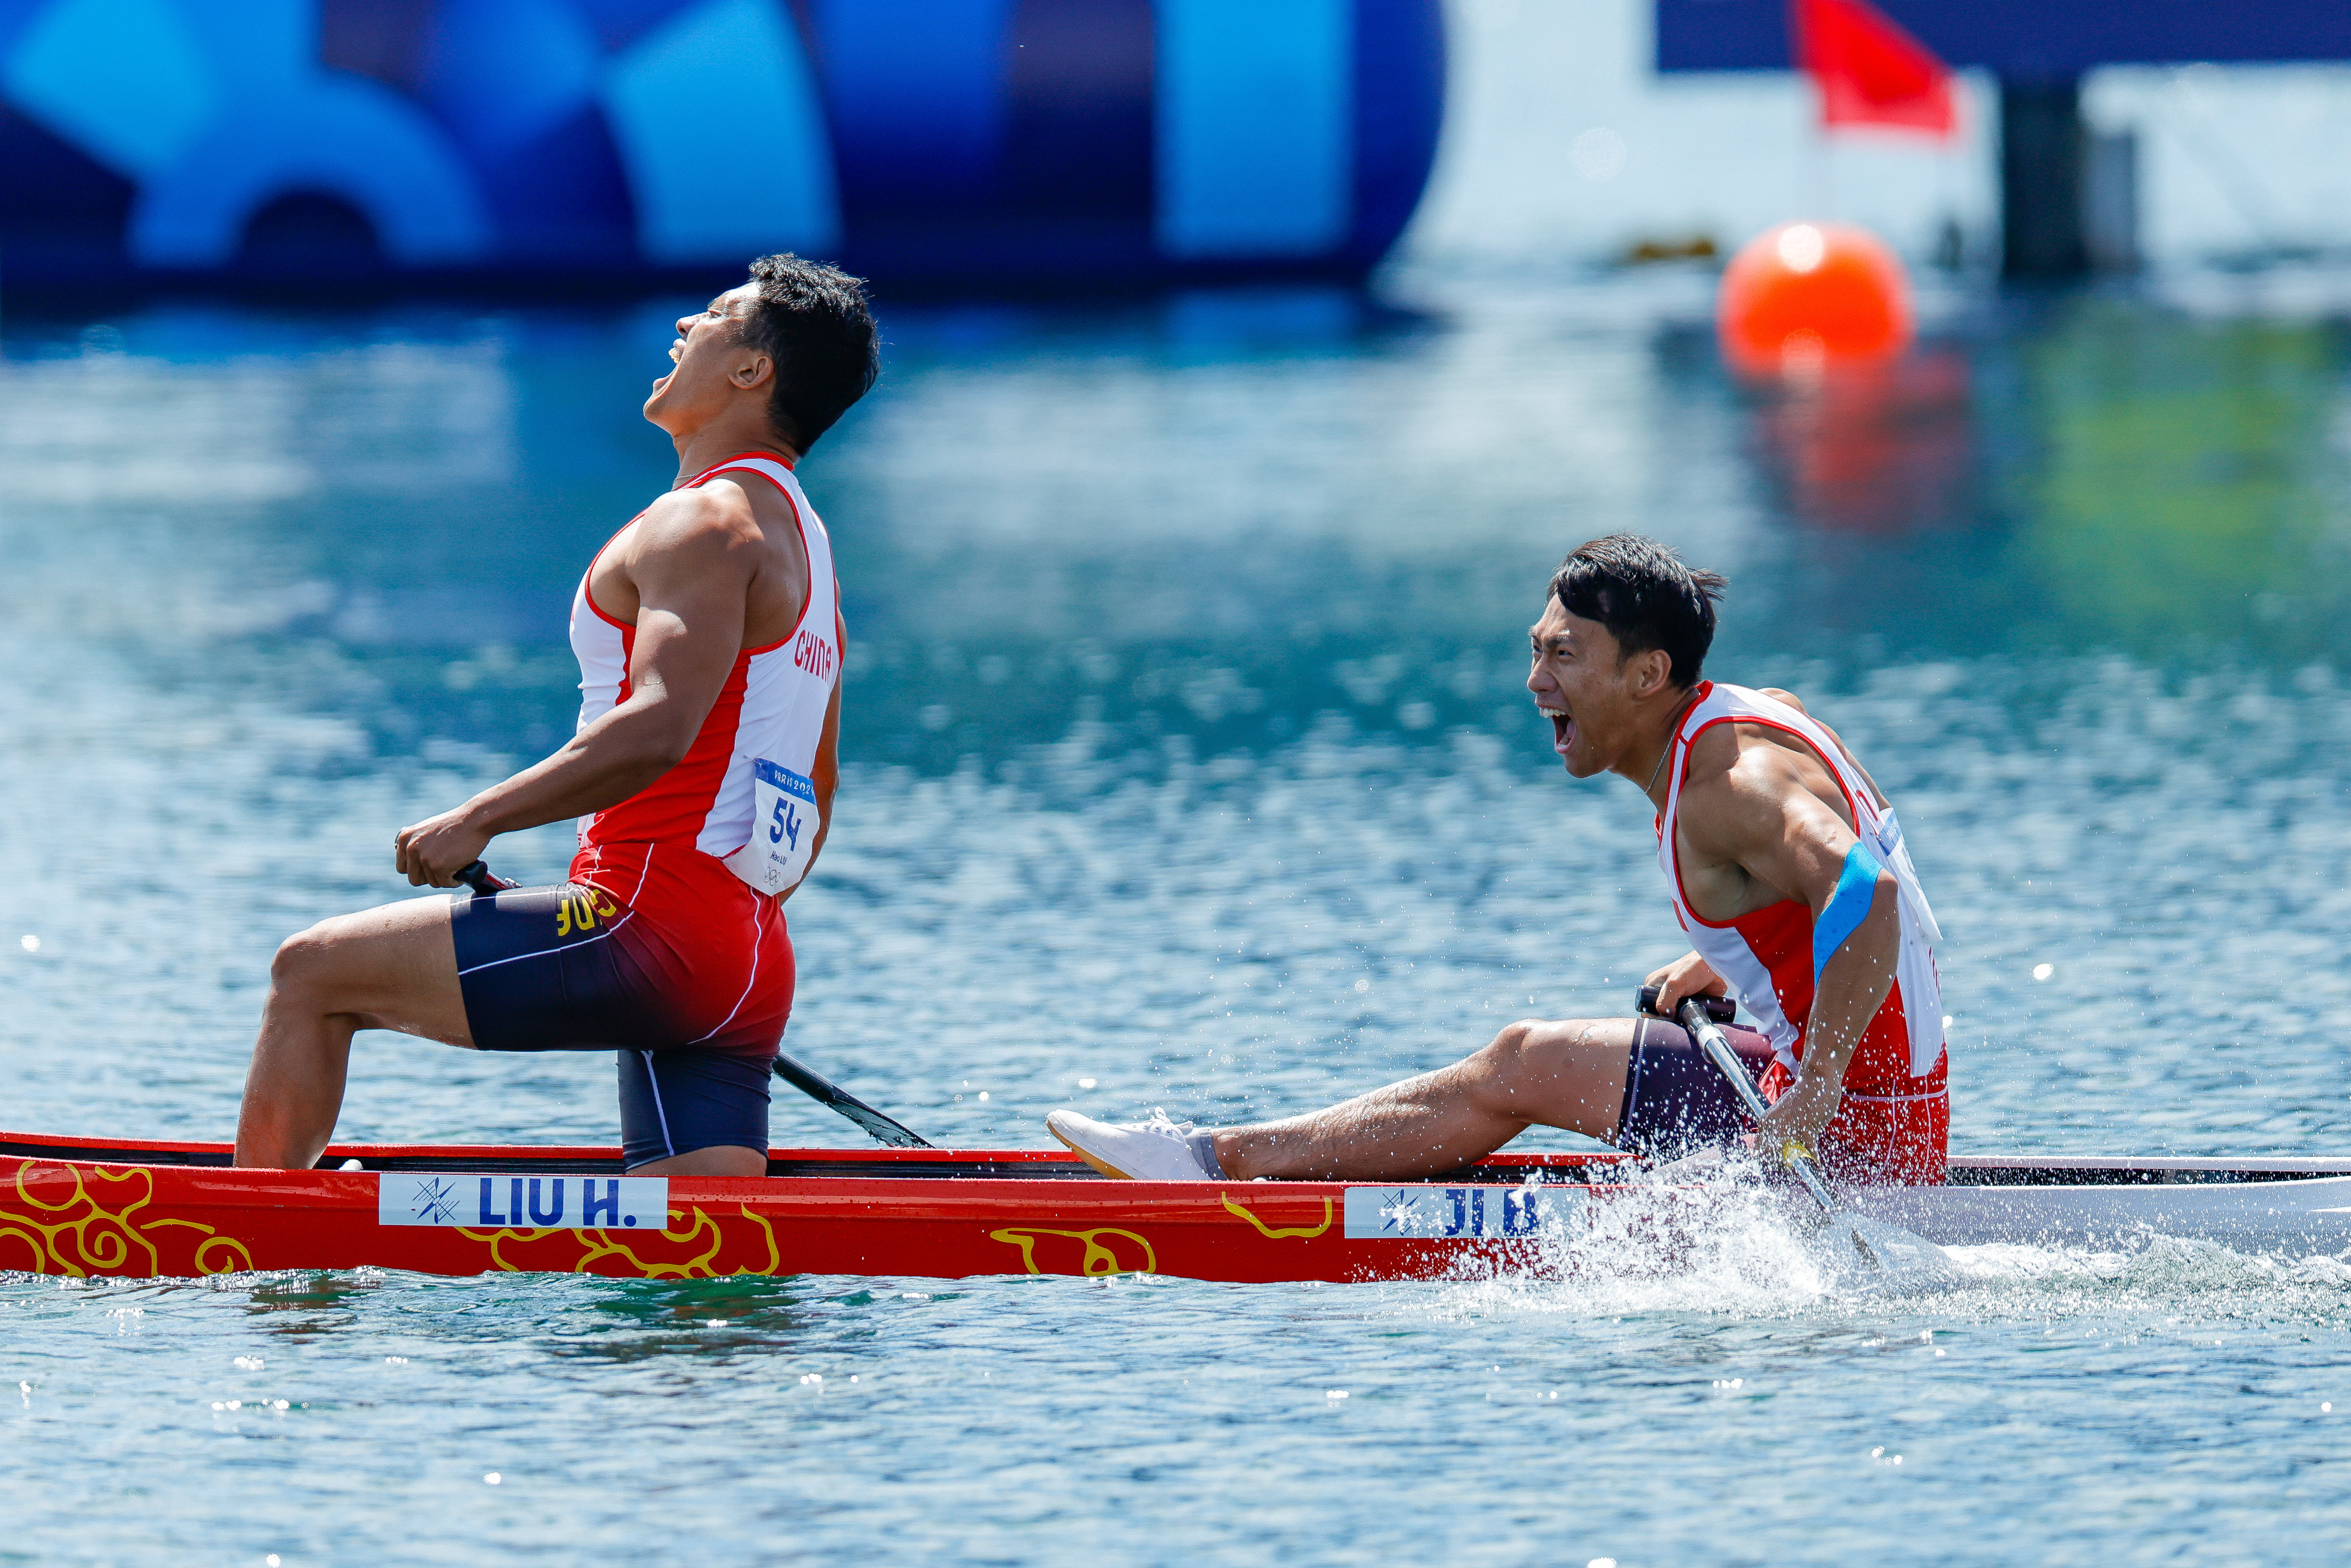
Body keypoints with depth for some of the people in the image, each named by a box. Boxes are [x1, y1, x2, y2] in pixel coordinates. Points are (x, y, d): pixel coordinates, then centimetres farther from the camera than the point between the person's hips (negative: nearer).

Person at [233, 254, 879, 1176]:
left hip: (653, 927, -9)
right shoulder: (801, 539, 23)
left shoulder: (707, 521, -9)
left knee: (311, 976, 1)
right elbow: (814, 801, 28)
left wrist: (479, 821, -17)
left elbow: (660, 727, -24)